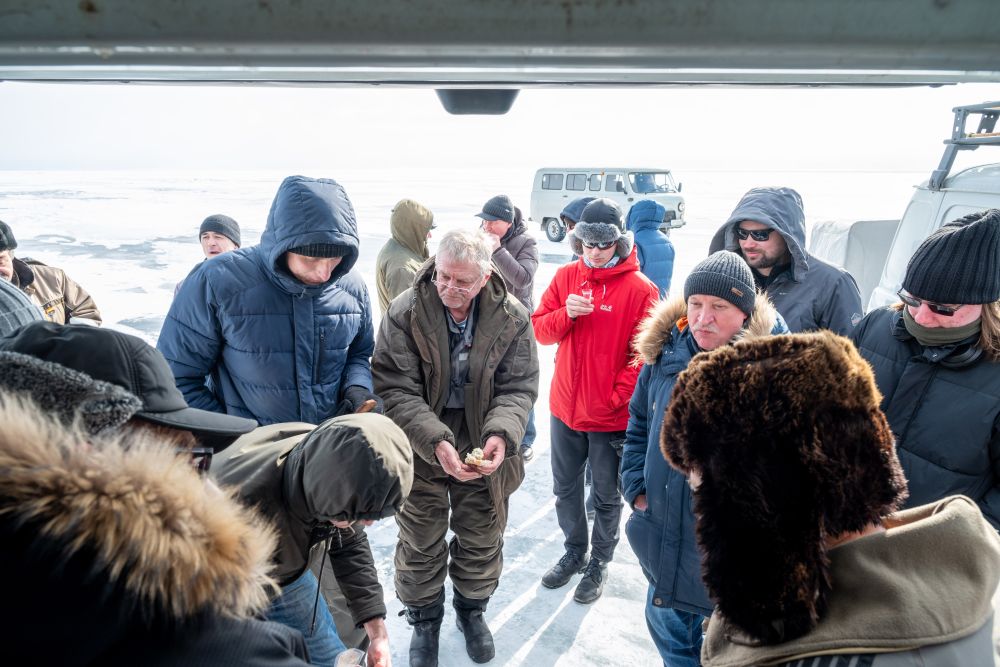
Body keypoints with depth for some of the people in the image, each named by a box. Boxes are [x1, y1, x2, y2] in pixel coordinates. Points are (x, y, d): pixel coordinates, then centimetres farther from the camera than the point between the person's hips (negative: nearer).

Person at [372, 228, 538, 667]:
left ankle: (472, 609, 49)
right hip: (421, 449, -1)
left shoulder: (512, 317, -12)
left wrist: (501, 434, -27)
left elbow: (519, 387, -8)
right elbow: (395, 388, -18)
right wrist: (435, 441, -30)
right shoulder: (405, 313, -17)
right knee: (421, 545, 15)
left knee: (482, 540, 20)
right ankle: (424, 619, 43)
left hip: (483, 451, 2)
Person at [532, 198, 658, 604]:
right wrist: (566, 314, -19)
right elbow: (540, 330, 0)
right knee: (565, 489, 20)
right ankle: (575, 552, 42)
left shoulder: (640, 288, -12)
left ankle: (600, 563, 36)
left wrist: (618, 398, -16)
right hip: (565, 407, 4)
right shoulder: (566, 276, 0)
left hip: (611, 416, -4)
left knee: (606, 497, 14)